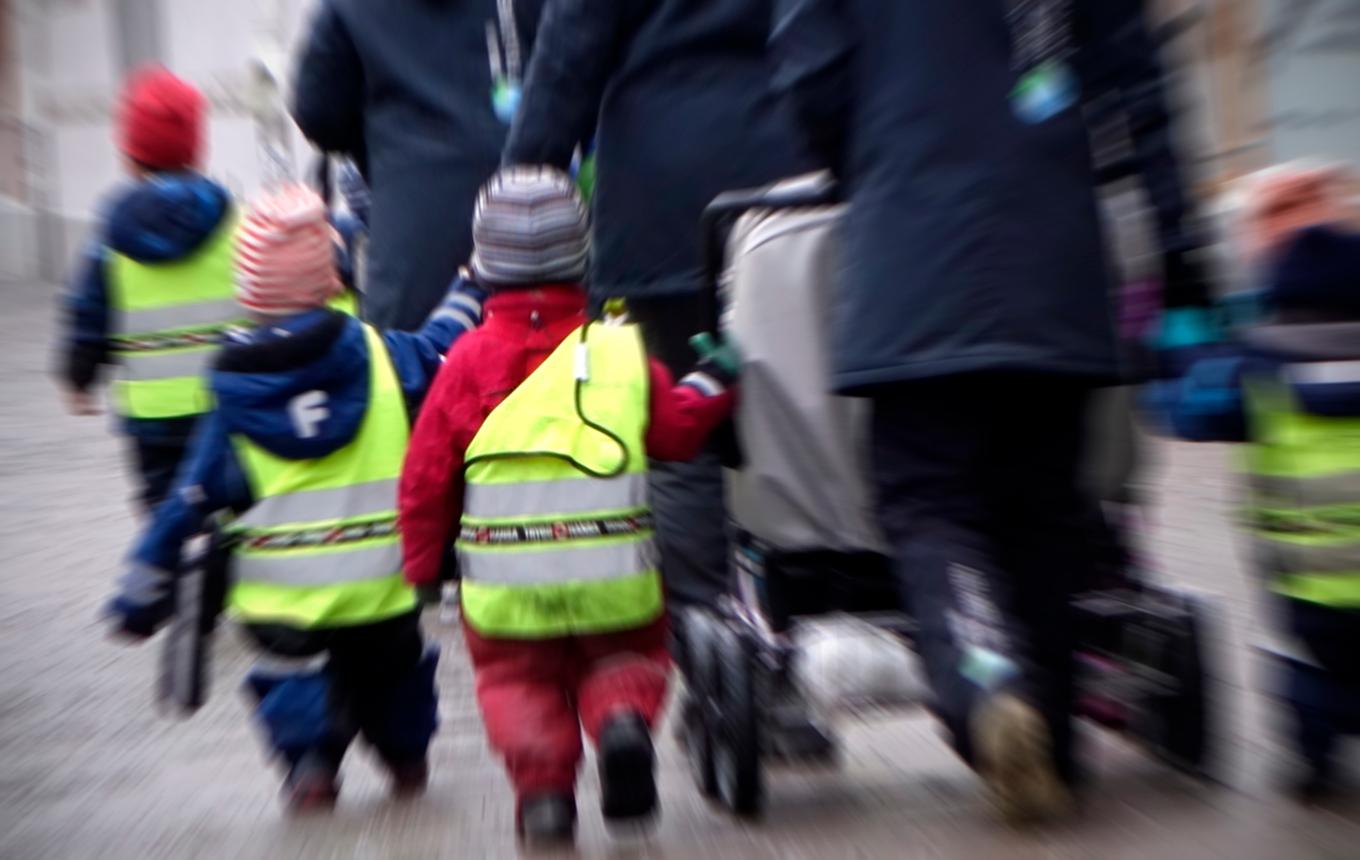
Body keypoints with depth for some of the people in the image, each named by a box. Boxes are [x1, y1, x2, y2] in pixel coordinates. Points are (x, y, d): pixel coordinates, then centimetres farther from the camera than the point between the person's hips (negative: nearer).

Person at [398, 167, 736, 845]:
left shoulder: (468, 359, -3)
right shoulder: (620, 349, -4)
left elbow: (426, 476, -1)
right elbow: (676, 430, 0)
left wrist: (423, 564, 11)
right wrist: (713, 381, 15)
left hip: (504, 586, 0)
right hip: (613, 582, 0)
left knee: (517, 679, 23)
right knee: (626, 658, 24)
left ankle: (541, 779, 2)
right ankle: (623, 719, -6)